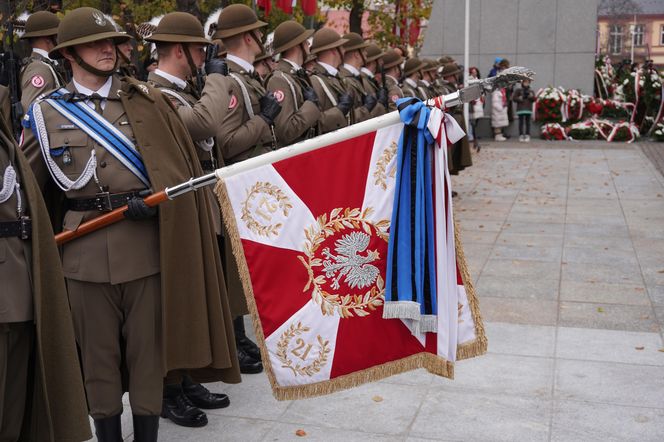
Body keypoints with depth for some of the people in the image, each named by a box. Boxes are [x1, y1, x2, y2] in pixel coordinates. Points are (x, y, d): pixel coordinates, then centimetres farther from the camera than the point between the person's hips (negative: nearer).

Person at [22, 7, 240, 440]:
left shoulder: (147, 100, 6)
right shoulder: (47, 111, 7)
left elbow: (181, 165, 5)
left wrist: (155, 201, -10)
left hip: (147, 240, 0)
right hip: (87, 249, 1)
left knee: (147, 347, 6)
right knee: (99, 351, 10)